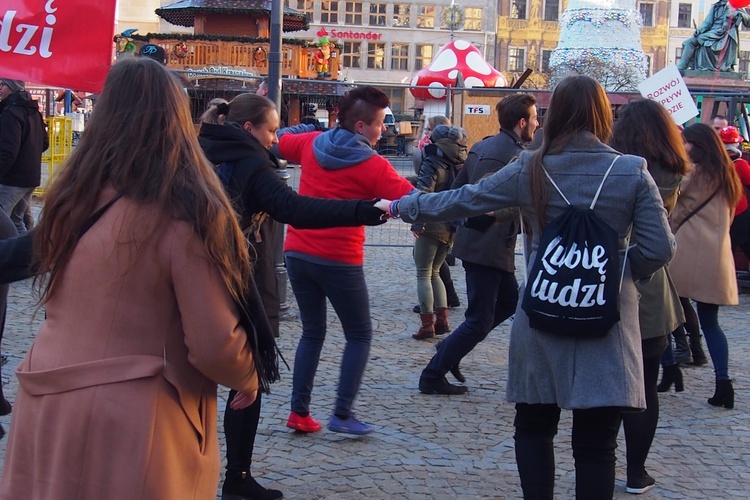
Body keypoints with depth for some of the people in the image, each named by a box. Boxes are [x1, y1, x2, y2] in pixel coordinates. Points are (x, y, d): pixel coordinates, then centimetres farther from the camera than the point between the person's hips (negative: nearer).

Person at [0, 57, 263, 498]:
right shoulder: (187, 213, -15)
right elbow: (214, 343, -14)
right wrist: (250, 377, 4)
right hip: (132, 423, -5)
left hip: (47, 410, 5)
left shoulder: (71, 201, 1)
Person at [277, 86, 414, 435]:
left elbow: (279, 142, 22)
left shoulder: (311, 144, 4)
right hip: (339, 260, -6)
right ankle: (342, 414, 3)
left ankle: (299, 412, 13)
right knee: (359, 335, 10)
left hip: (298, 253, 6)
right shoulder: (372, 165, -11)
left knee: (312, 333, 17)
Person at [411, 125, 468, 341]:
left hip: (432, 226, -6)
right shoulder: (460, 165, 9)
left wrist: (418, 223, -23)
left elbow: (423, 194, -21)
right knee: (434, 272, 20)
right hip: (451, 227, 6)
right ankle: (442, 319, 13)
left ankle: (427, 324, -6)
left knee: (423, 274, 0)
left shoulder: (432, 163, -10)